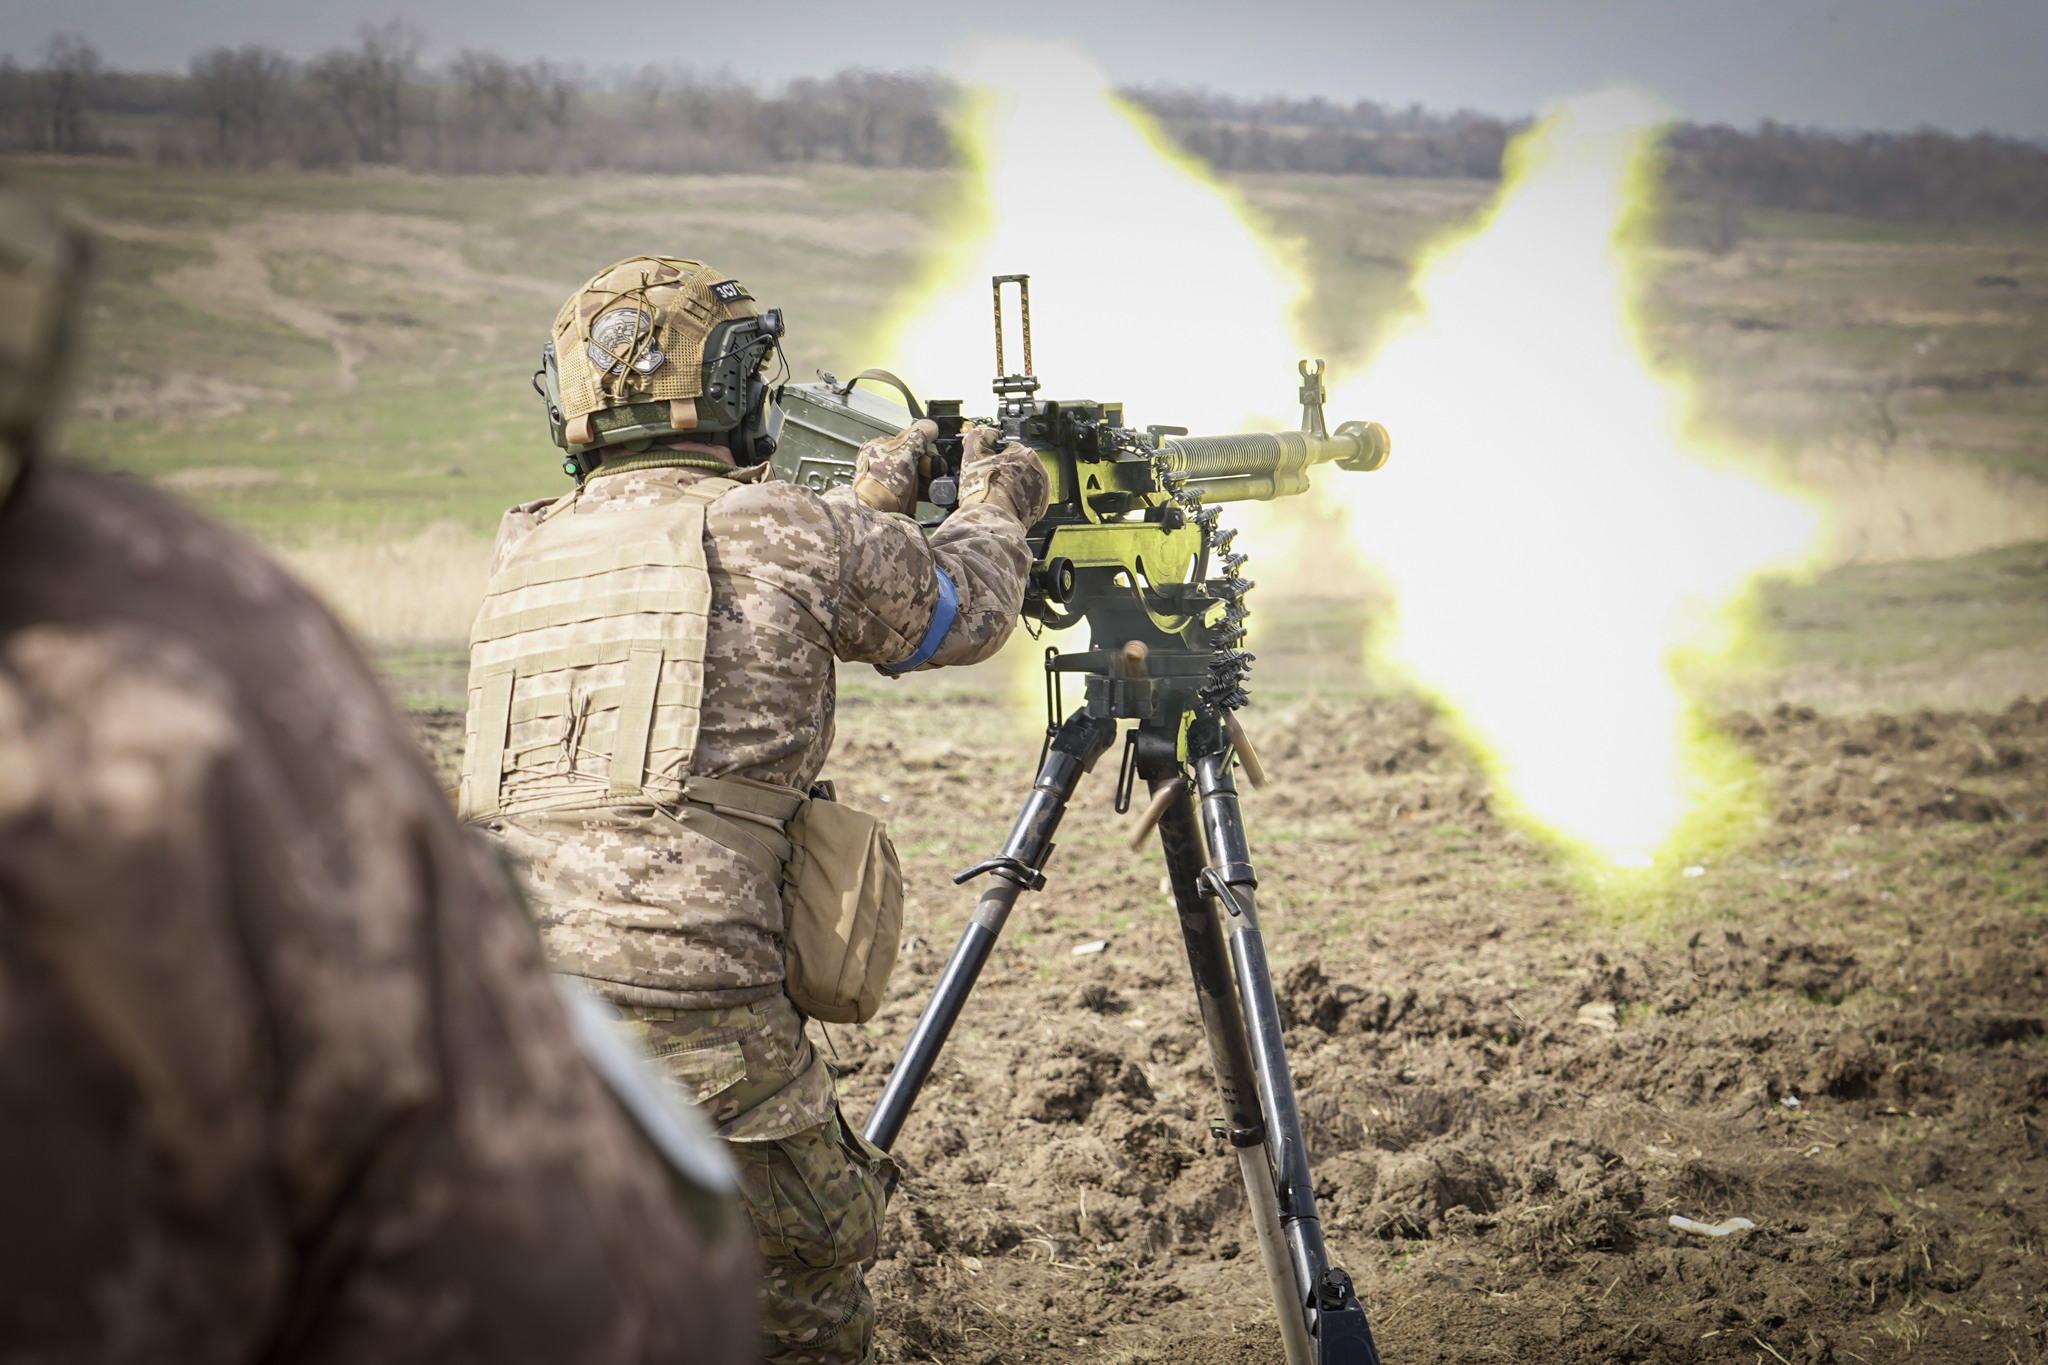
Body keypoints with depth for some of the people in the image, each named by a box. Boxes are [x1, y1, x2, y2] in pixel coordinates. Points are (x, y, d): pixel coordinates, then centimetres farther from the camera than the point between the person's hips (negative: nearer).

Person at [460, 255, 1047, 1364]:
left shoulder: (524, 553, 16)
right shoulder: (775, 531, -1)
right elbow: (963, 609, 18)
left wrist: (874, 506, 44)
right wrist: (993, 500, 39)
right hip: (688, 1016, -5)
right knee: (815, 1261, 15)